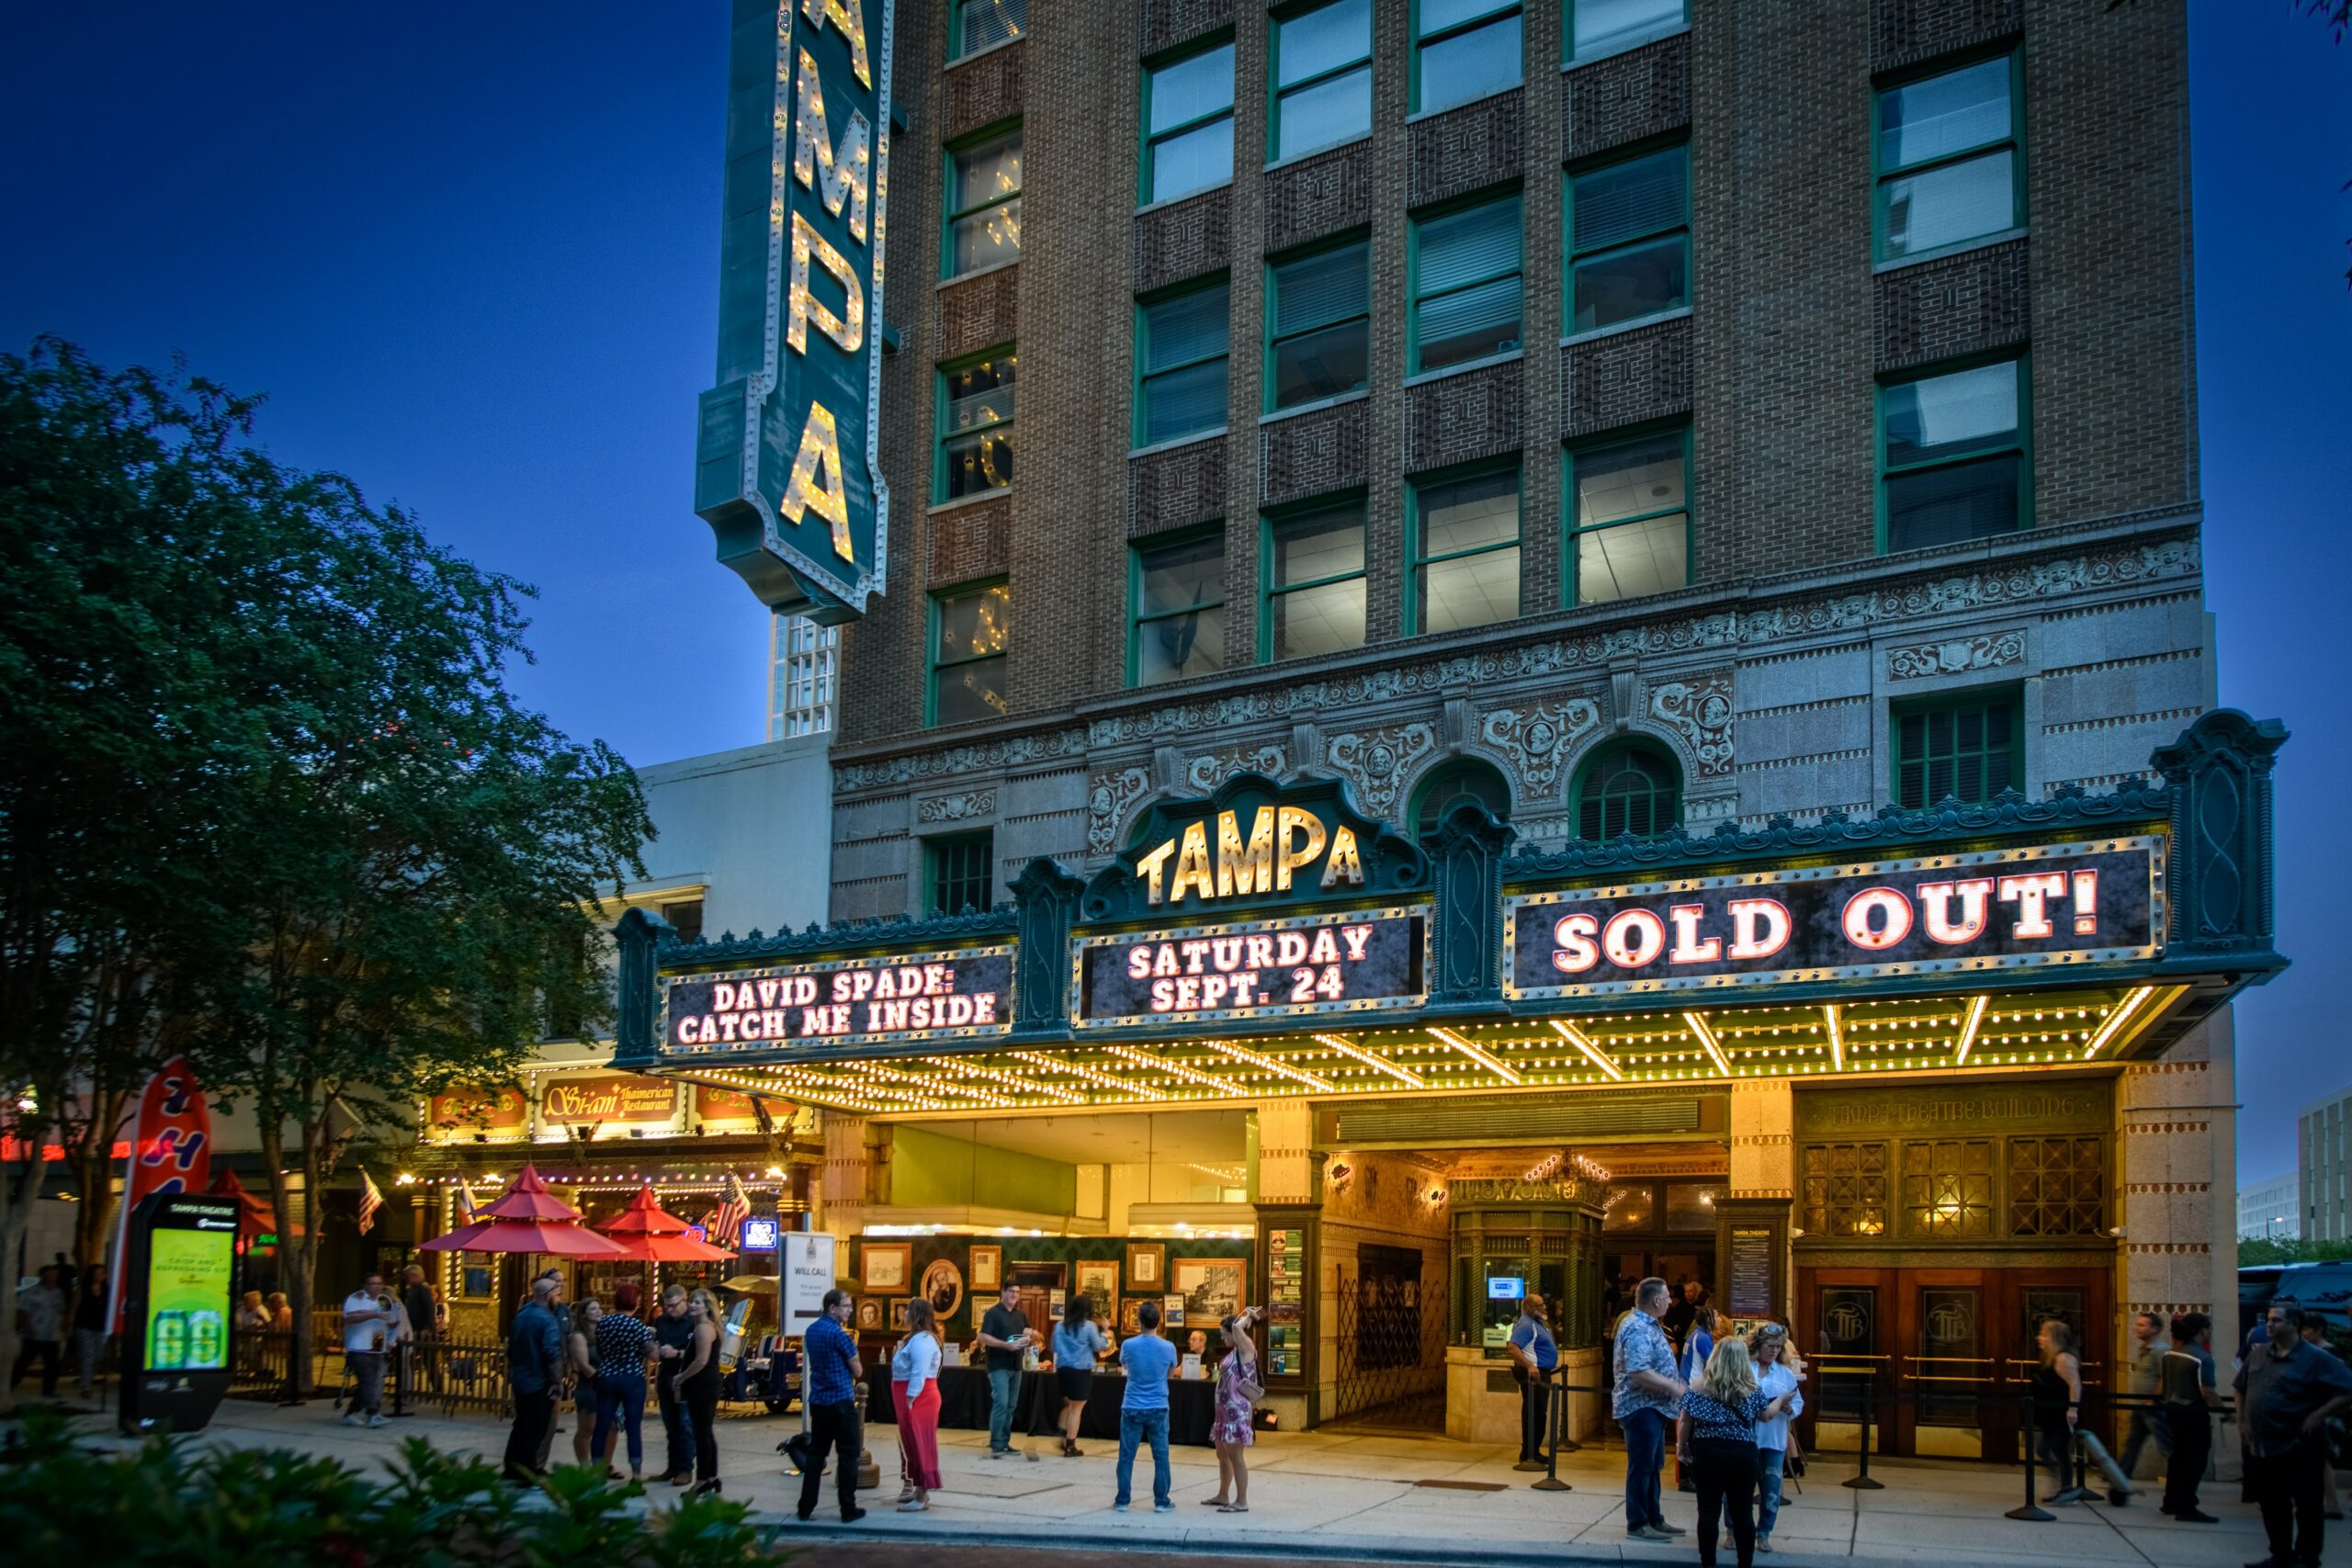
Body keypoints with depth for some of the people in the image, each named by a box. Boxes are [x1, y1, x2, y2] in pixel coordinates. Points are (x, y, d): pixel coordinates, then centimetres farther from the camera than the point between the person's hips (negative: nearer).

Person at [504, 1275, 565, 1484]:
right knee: (535, 1431, 0)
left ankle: (512, 1469, 24)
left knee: (521, 1426, 18)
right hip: (540, 1383, -8)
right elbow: (553, 1354, -25)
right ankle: (527, 1473, 1)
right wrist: (558, 1382, -19)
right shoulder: (547, 1320, -17)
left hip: (520, 1380, 8)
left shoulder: (521, 1316, 8)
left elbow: (511, 1347, 16)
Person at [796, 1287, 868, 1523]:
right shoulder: (839, 1334, -16)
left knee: (816, 1453, 11)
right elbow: (858, 1371, -11)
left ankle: (806, 1508, 9)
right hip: (841, 1402, -7)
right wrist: (853, 1350, 7)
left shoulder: (811, 1331, 9)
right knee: (847, 1455, 1)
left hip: (817, 1401, 7)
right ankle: (848, 1509, 3)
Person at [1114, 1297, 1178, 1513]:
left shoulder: (1128, 1345, -9)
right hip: (1158, 1409, 0)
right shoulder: (1168, 1348, -8)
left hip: (1132, 1408, 0)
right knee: (1161, 1456, 9)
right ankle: (1161, 1501, 11)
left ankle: (1122, 1501, 10)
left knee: (1127, 1456, 7)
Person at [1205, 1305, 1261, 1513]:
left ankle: (1242, 1501, -4)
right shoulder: (1234, 1351, 14)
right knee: (1222, 1454, 16)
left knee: (1235, 1455, -8)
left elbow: (1236, 1327, -28)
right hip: (1225, 1409, 10)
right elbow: (1231, 1328, 31)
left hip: (1237, 1410, -10)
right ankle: (1223, 1496, 27)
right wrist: (1246, 1314, 19)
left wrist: (1247, 1317, -10)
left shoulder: (1246, 1348, -12)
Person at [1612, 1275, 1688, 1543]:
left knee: (1652, 1466, 17)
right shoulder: (1638, 1329, -21)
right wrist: (1673, 1387, -21)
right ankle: (1637, 1525, 4)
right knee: (1641, 1467, -3)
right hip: (1640, 1407, -11)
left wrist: (1674, 1383, 11)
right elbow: (1639, 1372, -29)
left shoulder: (1648, 1325, 14)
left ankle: (1654, 1519, 27)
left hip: (1653, 1408, 11)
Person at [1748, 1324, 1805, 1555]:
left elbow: (1798, 1405, 7)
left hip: (1774, 1441, 3)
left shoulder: (1786, 1373, 7)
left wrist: (1788, 1407, -14)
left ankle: (1763, 1533, 18)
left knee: (1771, 1489, 3)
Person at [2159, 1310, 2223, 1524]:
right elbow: (2207, 1393, -22)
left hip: (2173, 1409, 8)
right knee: (2194, 1460, 0)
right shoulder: (2202, 1358, -18)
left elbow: (2161, 1387, 12)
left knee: (2178, 1455, 19)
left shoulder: (2169, 1354, 6)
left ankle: (2172, 1502, 28)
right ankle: (2186, 1508, 2)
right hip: (2194, 1413, -8)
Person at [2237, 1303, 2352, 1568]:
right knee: (2272, 1504, 14)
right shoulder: (2258, 1354, 8)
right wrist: (2242, 1420, 14)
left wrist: (2317, 1417, -19)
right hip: (2263, 1446, 6)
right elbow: (2241, 1388, 22)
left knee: (2307, 1506, 2)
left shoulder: (2315, 1359, -11)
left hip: (2300, 1447, -6)